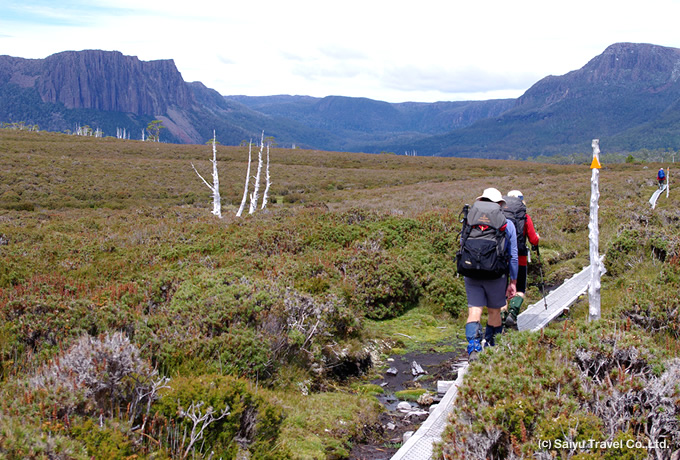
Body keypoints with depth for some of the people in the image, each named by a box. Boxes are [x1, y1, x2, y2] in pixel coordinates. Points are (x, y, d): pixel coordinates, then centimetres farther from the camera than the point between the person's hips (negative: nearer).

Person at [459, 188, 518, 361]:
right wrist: (513, 282, 13)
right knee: (494, 312, 15)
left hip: (471, 273, 1)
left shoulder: (469, 220, 9)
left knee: (474, 312, 0)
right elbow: (513, 256, 7)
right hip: (496, 274, -1)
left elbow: (462, 245, 15)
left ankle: (473, 348, -19)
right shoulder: (507, 225, 5)